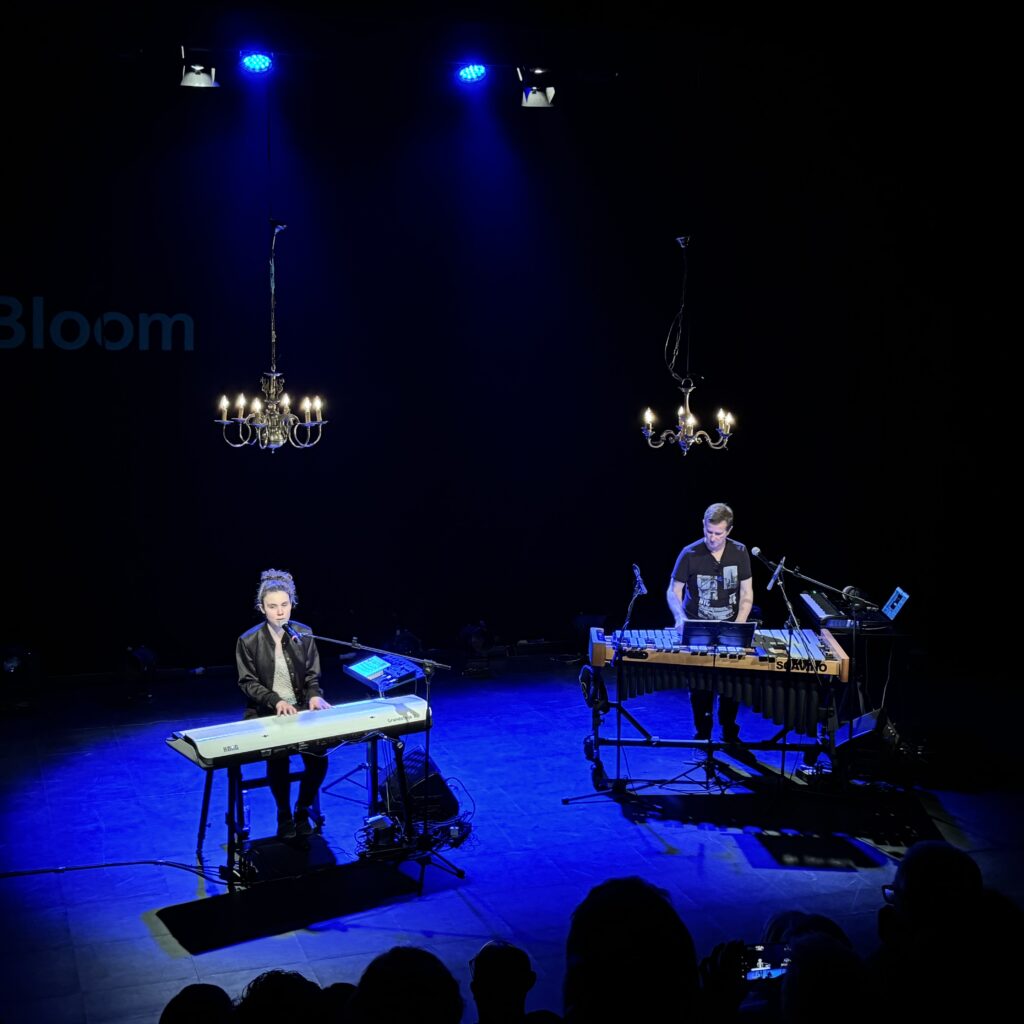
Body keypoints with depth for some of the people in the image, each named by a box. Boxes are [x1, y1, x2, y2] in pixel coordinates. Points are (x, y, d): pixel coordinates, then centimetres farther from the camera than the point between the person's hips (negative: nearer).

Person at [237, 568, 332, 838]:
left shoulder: (304, 635, 1)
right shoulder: (248, 641, -7)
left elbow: (312, 676, 7)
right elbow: (248, 682, -5)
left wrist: (314, 696, -15)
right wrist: (276, 701, -21)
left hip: (301, 710, 2)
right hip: (266, 714, -2)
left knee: (318, 758, -19)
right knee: (279, 759, -26)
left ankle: (303, 811, 9)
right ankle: (284, 816, 1)